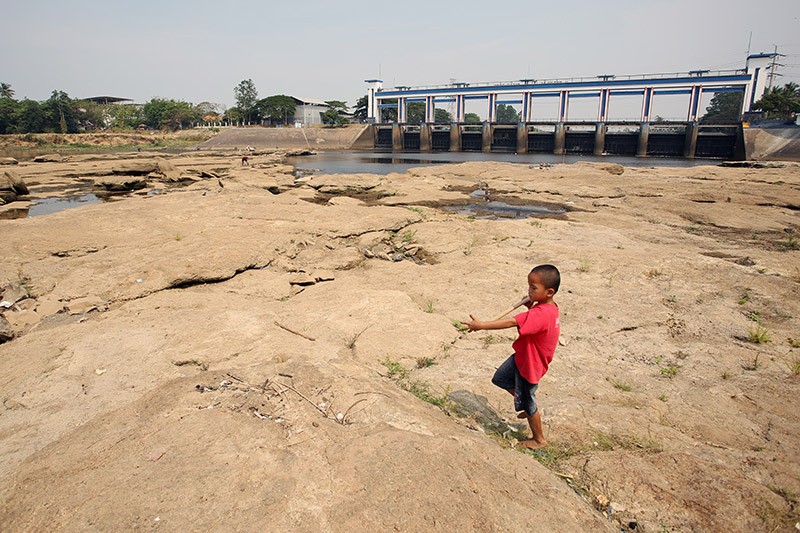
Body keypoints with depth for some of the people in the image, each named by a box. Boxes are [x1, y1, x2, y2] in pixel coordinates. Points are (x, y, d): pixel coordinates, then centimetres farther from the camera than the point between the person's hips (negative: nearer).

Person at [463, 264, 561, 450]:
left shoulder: (541, 314, -36)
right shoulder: (549, 308, -5)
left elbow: (511, 322, -42)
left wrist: (481, 325, -41)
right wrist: (530, 306, -6)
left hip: (530, 365, -9)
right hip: (521, 357, 9)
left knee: (527, 403, 12)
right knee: (500, 378, 23)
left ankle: (539, 439, 37)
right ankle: (531, 406, 38)